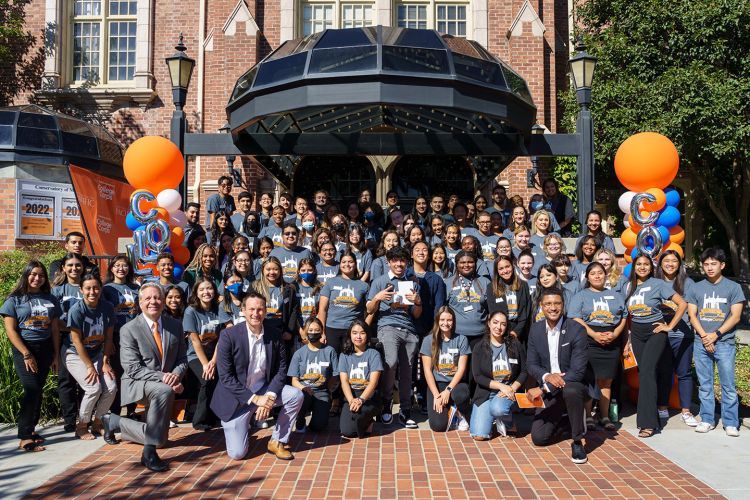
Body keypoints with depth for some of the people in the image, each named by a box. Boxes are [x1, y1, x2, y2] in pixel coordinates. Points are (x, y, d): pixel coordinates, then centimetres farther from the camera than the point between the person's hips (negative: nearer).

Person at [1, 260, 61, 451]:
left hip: (45, 348, 4)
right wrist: (26, 355, -12)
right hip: (24, 348, -4)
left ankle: (31, 429, 17)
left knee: (38, 390, 6)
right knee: (32, 389, -13)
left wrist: (56, 355, 8)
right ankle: (25, 438, -10)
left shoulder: (50, 299, 10)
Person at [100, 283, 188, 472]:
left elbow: (182, 360, 6)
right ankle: (149, 452, -29)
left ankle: (115, 422, 34)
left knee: (160, 441, 8)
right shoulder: (129, 330, -10)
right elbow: (133, 369, -16)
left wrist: (176, 375, -17)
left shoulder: (175, 326, 2)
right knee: (165, 391, -38)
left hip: (164, 384, 6)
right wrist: (163, 377, -27)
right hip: (137, 384, -5)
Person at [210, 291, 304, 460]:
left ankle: (277, 441, 0)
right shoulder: (229, 336, -16)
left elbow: (281, 370, -2)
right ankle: (242, 425, 26)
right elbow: (225, 377, -18)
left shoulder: (274, 336, -6)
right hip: (237, 396, -3)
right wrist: (254, 399, -22)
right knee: (237, 454, -9)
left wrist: (269, 397, -19)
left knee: (296, 395, -20)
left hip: (263, 389, 3)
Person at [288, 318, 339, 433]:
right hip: (303, 389, 0)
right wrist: (303, 388, -17)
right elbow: (294, 380, 3)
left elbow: (334, 377, 7)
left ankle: (316, 411, 18)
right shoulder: (299, 353, 7)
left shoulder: (329, 351, 6)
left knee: (318, 426, -21)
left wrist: (327, 391, -7)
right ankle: (300, 422, -3)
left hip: (322, 391, 0)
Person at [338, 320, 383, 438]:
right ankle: (364, 421, 13)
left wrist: (360, 400, -28)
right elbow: (344, 381, -3)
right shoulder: (345, 355, 9)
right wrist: (351, 400, -23)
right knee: (347, 432, -20)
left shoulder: (373, 354, 0)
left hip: (369, 396, -2)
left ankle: (367, 422, 1)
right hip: (351, 396, 3)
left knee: (354, 414, -34)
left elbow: (373, 382, -10)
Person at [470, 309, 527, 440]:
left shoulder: (515, 345, 2)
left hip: (509, 391, -1)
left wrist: (512, 388, -13)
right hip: (485, 393, 1)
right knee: (479, 436, -14)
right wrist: (501, 386, -15)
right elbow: (477, 376, -5)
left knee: (497, 408, -37)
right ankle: (492, 417, 19)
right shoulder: (479, 347, 1)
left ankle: (501, 419, 2)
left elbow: (524, 371, 4)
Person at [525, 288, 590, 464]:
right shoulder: (535, 329, -1)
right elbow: (531, 364, 1)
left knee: (570, 390, -40)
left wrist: (543, 389, -26)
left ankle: (577, 442, -17)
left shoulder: (577, 329, -16)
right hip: (549, 392, 4)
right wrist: (547, 376, -23)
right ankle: (565, 419, 27)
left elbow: (578, 371, -22)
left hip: (573, 385, -4)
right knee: (538, 438, -5)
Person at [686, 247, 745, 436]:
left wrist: (716, 334, -11)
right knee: (704, 385, 8)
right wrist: (704, 336, -9)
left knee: (728, 385, -2)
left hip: (725, 343, -2)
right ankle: (707, 420, 16)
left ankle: (731, 423, 7)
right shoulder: (696, 288, 8)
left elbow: (735, 316, -3)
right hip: (701, 344, 3)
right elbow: (692, 316, 5)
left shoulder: (733, 287, 1)